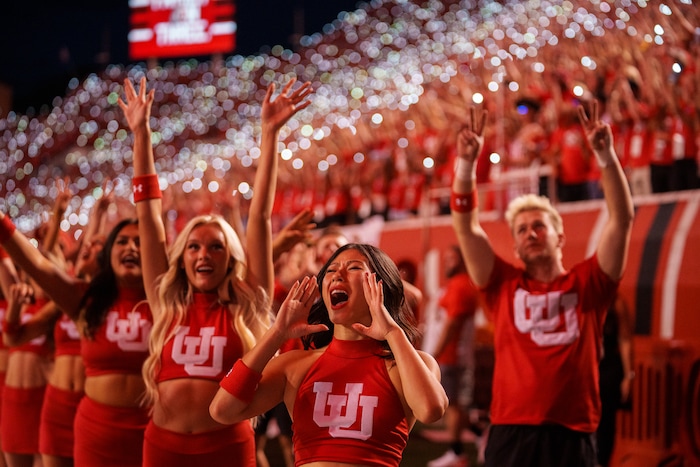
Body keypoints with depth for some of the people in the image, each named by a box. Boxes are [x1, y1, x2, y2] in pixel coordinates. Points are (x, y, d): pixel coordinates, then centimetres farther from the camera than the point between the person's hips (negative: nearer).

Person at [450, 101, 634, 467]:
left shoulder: (587, 284, 9)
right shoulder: (504, 285, 11)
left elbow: (622, 218, 2)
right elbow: (465, 225, 5)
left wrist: (605, 154, -7)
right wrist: (467, 162, -5)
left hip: (574, 434, -1)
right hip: (511, 433, 1)